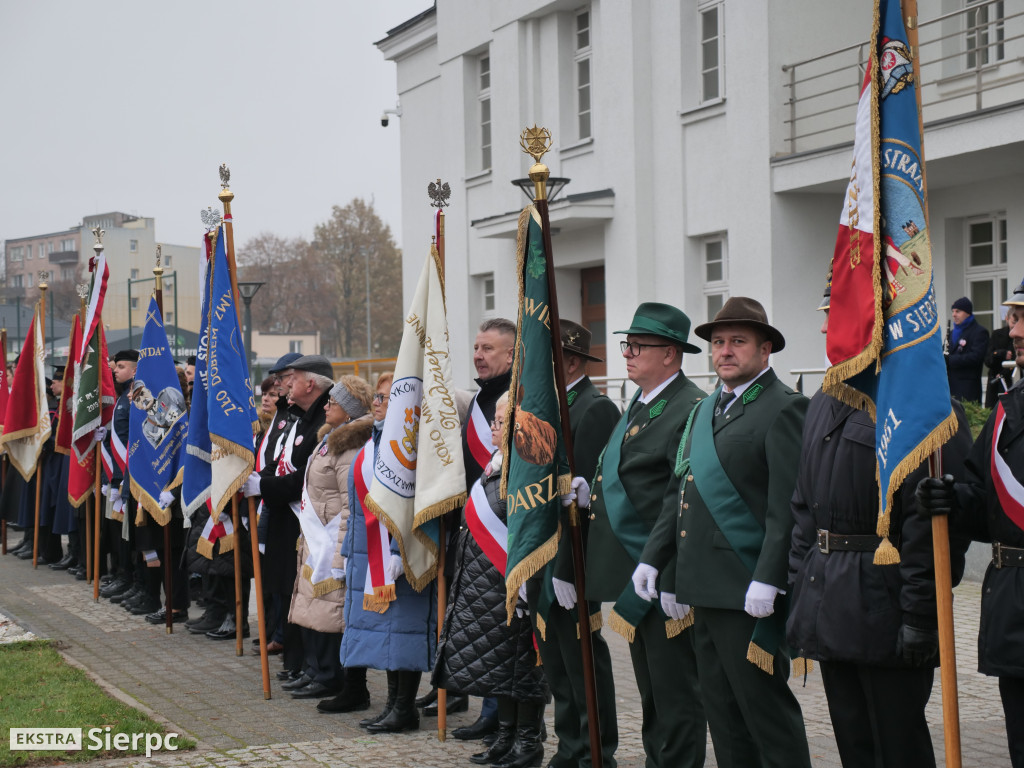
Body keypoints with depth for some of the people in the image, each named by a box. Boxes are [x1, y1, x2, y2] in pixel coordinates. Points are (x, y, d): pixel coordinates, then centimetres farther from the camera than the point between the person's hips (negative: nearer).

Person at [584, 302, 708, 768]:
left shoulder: (692, 410, -15)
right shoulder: (637, 407, 17)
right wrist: (592, 494, 5)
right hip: (634, 573, 10)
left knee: (675, 690, -2)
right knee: (650, 690, 17)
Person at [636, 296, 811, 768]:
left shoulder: (784, 409, -9)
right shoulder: (706, 410, 18)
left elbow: (787, 505, -17)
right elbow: (683, 493, 22)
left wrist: (767, 580, -23)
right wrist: (654, 557, 15)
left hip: (748, 591, -9)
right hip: (705, 587, 9)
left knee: (763, 703, -5)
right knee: (722, 709, 13)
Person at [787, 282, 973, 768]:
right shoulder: (825, 403, 15)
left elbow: (932, 526, -17)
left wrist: (919, 618, -19)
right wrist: (799, 590, 14)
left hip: (883, 605, -8)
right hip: (830, 610, 8)